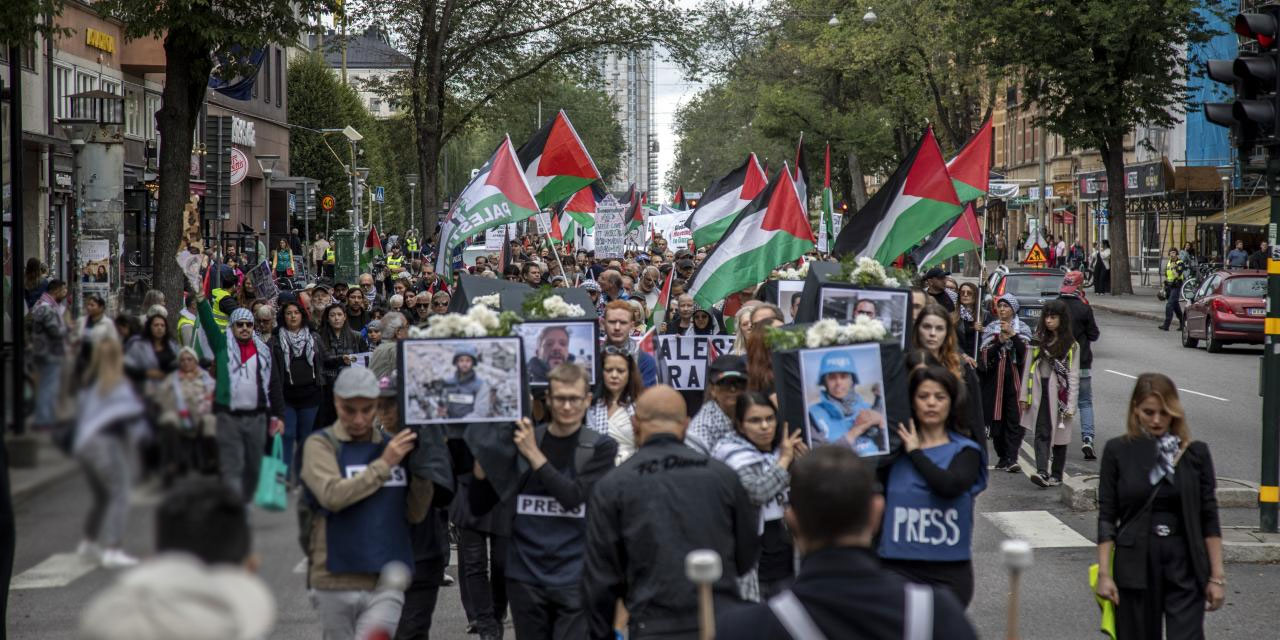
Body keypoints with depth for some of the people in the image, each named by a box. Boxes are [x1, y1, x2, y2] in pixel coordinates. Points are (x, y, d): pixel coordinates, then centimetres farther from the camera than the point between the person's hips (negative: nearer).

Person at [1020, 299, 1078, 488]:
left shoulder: (1071, 345, -1)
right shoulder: (1038, 341, 9)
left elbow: (1074, 377, -3)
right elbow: (1028, 368, 10)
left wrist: (1071, 406, -9)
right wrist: (1024, 396, 6)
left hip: (1059, 394, -2)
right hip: (1040, 393, 2)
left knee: (1060, 436, 6)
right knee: (1042, 433, -9)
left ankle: (1056, 475, 16)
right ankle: (1042, 472, -18)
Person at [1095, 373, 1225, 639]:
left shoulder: (1195, 453, 2)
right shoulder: (1118, 451, 0)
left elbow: (1209, 518, 4)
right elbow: (1106, 515, 1)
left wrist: (1217, 576, 1)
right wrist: (1104, 573, -6)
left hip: (1185, 567, 0)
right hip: (1135, 565, 0)